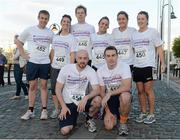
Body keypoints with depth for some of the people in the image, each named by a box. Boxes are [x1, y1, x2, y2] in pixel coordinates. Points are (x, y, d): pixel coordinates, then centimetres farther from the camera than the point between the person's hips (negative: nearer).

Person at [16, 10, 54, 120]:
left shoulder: (50, 33, 3)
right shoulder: (30, 30, -1)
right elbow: (19, 42, 7)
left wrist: (51, 56, 4)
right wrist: (23, 55, 0)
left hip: (45, 63, 1)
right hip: (32, 62, -1)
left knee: (44, 86, 4)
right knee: (32, 86, 4)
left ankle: (44, 110, 9)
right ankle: (30, 111, 12)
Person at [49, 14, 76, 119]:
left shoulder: (72, 38, -1)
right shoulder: (55, 37, 13)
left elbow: (72, 55, -7)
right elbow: (52, 52, 17)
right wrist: (52, 63, 8)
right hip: (55, 67, 5)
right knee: (54, 89, 7)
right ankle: (57, 109, 20)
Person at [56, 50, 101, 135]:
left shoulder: (91, 71, -8)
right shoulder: (66, 69, -9)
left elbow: (97, 90, -17)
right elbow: (58, 89, -4)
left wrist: (85, 98, -36)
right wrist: (63, 106, -12)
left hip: (83, 101, 1)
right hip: (68, 103, -1)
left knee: (98, 100, -30)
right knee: (64, 131, -19)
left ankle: (89, 120, 2)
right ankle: (73, 119, 19)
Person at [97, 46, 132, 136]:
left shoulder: (124, 66, -15)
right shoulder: (100, 70, -5)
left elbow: (127, 87, -27)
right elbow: (102, 92, -2)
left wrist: (109, 93, -29)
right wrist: (107, 111, -9)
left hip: (122, 96, -2)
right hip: (109, 99, 2)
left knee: (125, 96, -39)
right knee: (108, 126, -14)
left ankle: (123, 122, -13)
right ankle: (115, 115, 23)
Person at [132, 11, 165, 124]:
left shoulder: (153, 32, -1)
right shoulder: (134, 34, 13)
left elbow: (159, 48, -2)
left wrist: (162, 63, -10)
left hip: (148, 66, -5)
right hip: (137, 66, 5)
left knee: (148, 90, -3)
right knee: (140, 91, 8)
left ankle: (151, 114, 9)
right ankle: (143, 113, 19)